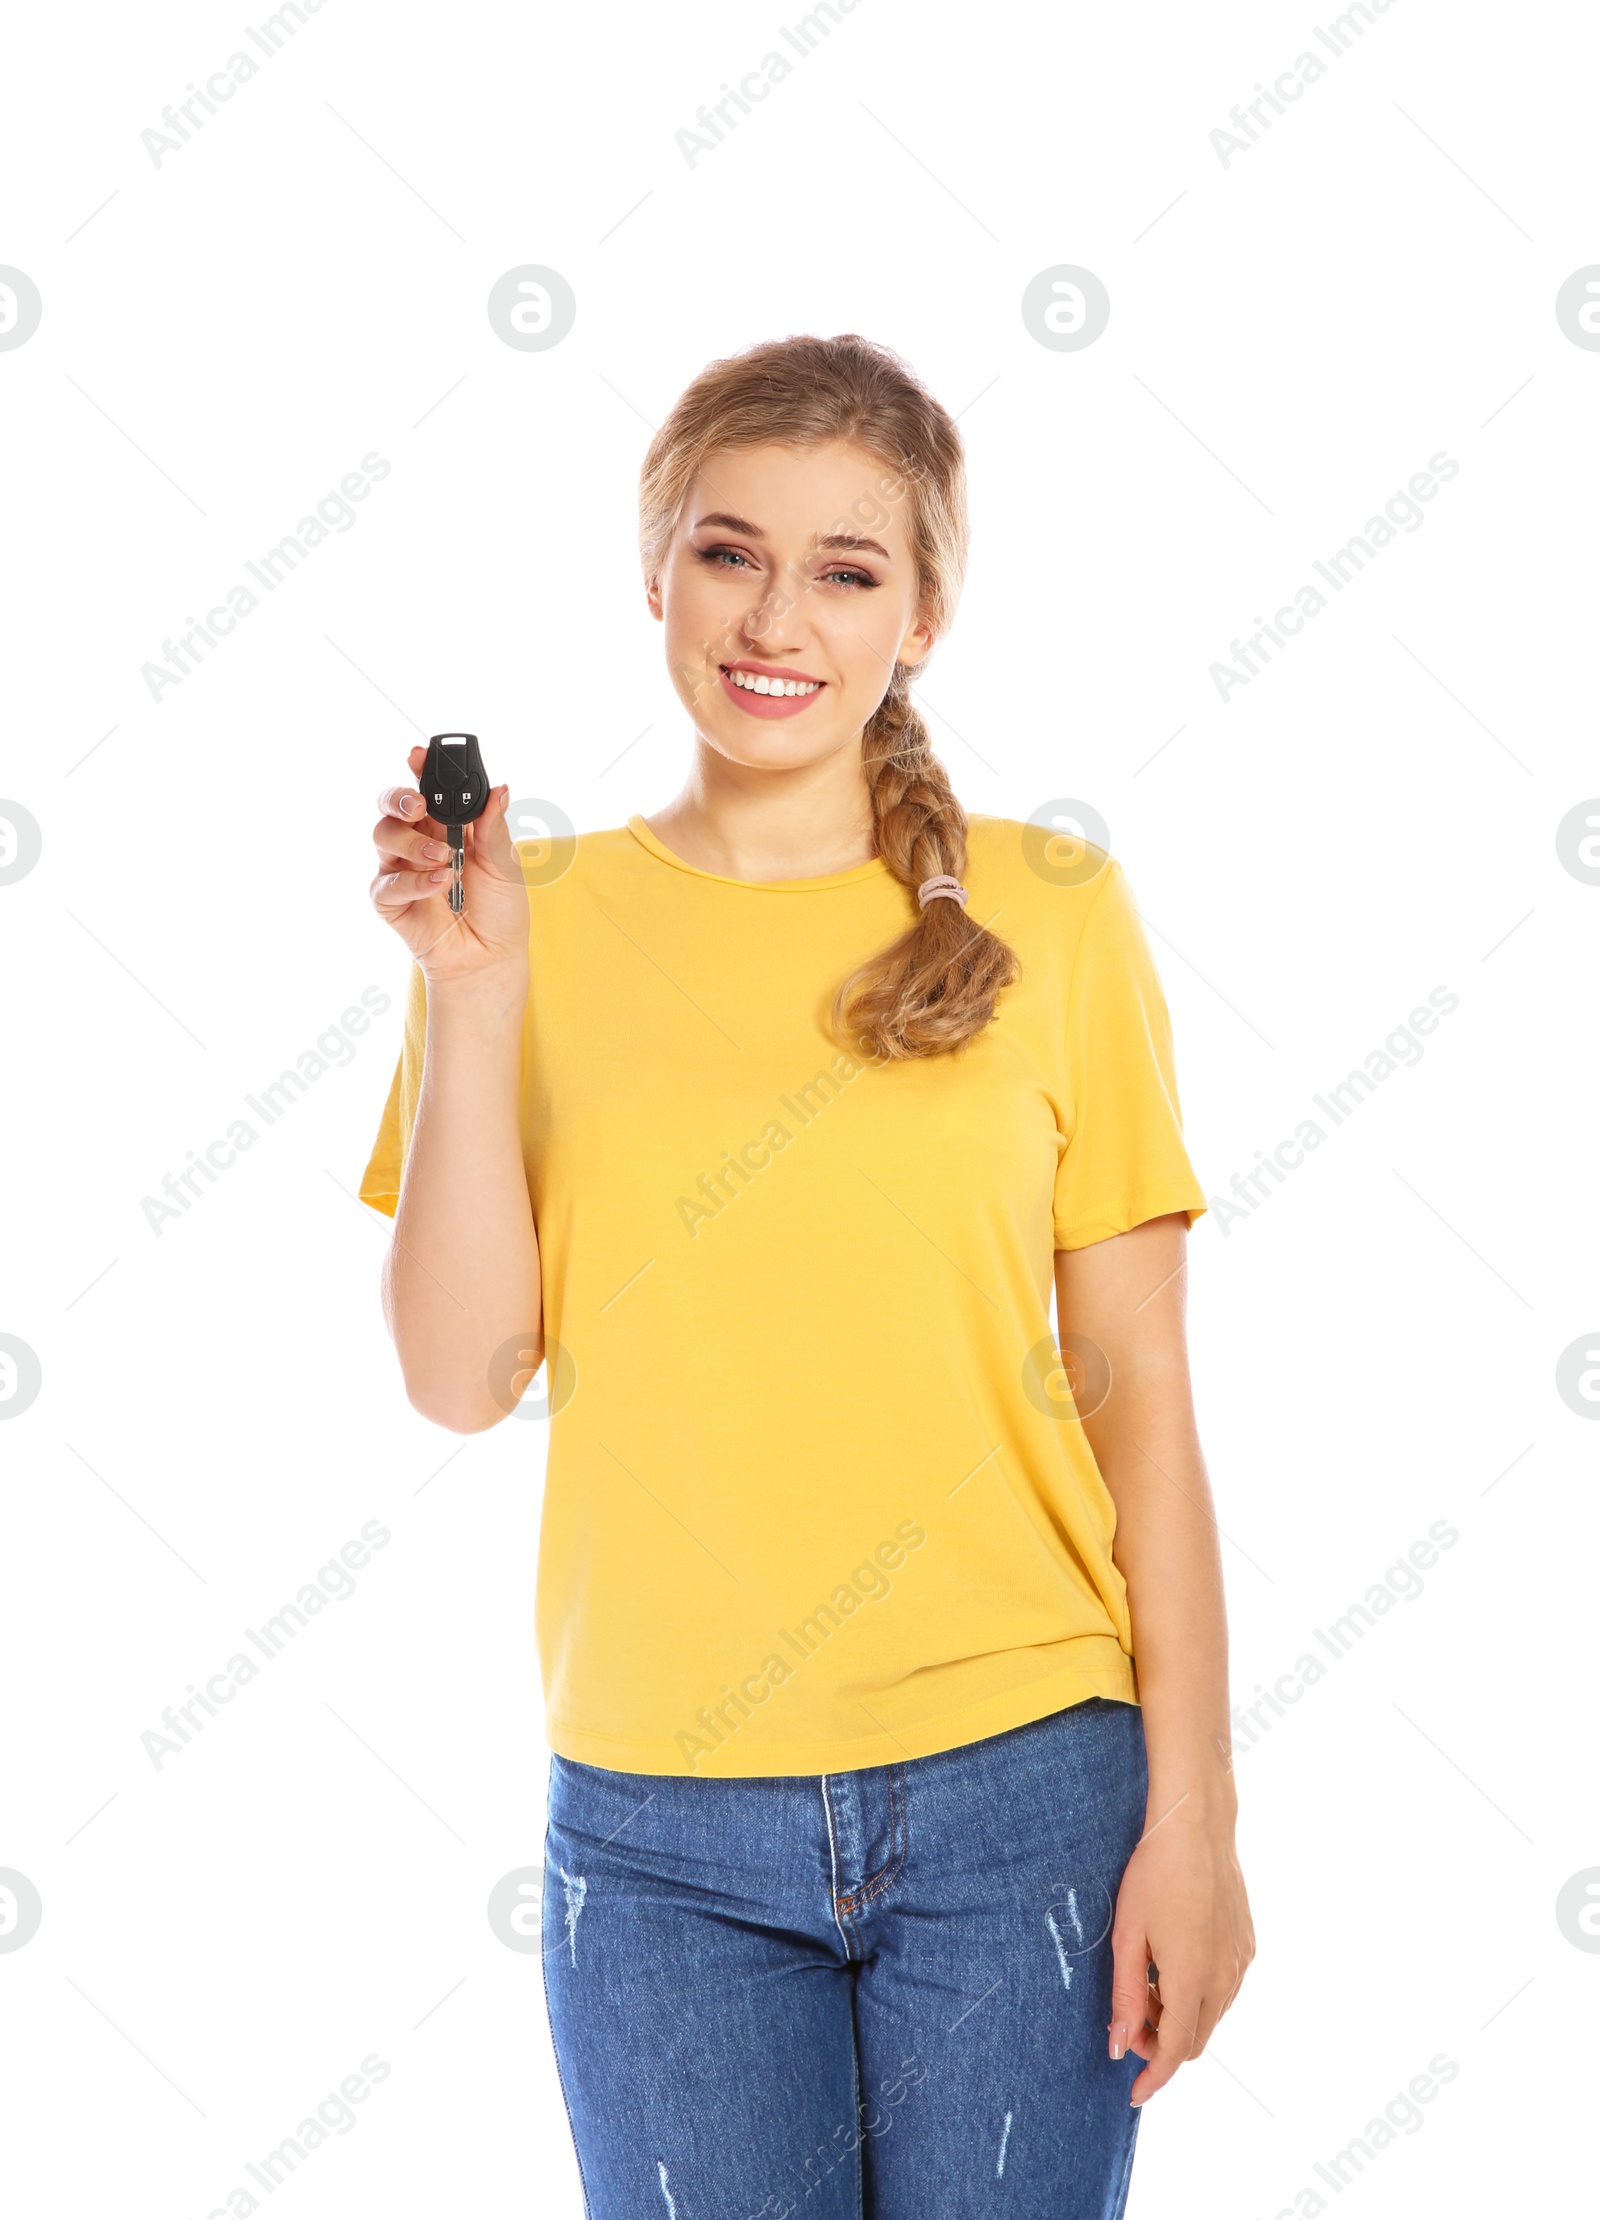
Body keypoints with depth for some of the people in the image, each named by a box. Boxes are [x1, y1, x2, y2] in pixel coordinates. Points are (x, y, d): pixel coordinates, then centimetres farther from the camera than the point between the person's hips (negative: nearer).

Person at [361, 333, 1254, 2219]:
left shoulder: (1046, 910, -1)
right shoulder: (538, 916, 2)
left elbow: (1135, 1390, 0)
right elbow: (461, 1376, -3)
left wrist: (1192, 1815, -4)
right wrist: (471, 993, -11)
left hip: (1019, 1789, -1)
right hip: (658, 1828, 1)